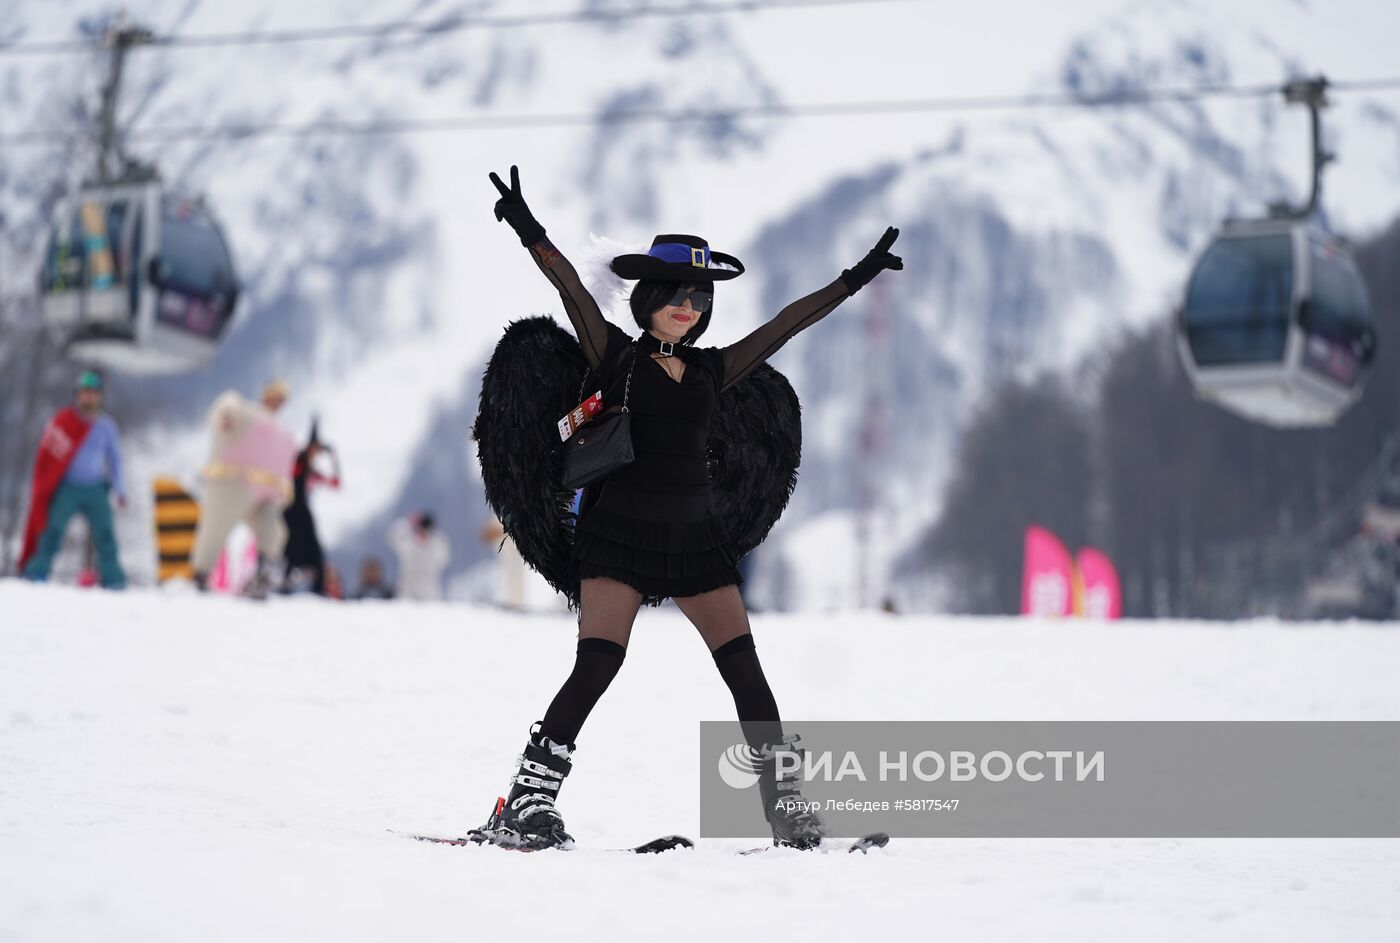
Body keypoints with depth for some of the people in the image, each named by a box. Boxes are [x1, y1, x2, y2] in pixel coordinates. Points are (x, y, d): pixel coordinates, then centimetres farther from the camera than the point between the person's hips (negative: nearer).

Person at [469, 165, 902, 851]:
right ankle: (525, 808, -17)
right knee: (598, 663, -17)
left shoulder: (711, 370, 13)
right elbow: (571, 288, -11)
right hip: (621, 529, -5)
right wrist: (530, 232, -24)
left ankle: (786, 806, 7)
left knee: (744, 668, 0)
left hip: (696, 533, 5)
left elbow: (785, 324, 16)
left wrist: (855, 279, 17)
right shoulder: (616, 357, 2)